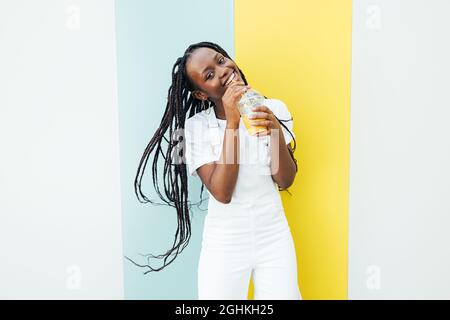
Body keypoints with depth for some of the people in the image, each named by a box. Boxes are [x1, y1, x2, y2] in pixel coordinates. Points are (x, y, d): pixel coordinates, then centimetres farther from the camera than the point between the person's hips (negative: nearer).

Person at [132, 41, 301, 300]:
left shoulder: (275, 109, -4)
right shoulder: (197, 126, -12)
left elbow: (285, 180, -5)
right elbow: (222, 193, -20)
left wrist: (275, 130, -21)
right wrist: (232, 122, -24)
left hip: (274, 237, 2)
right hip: (225, 244, -2)